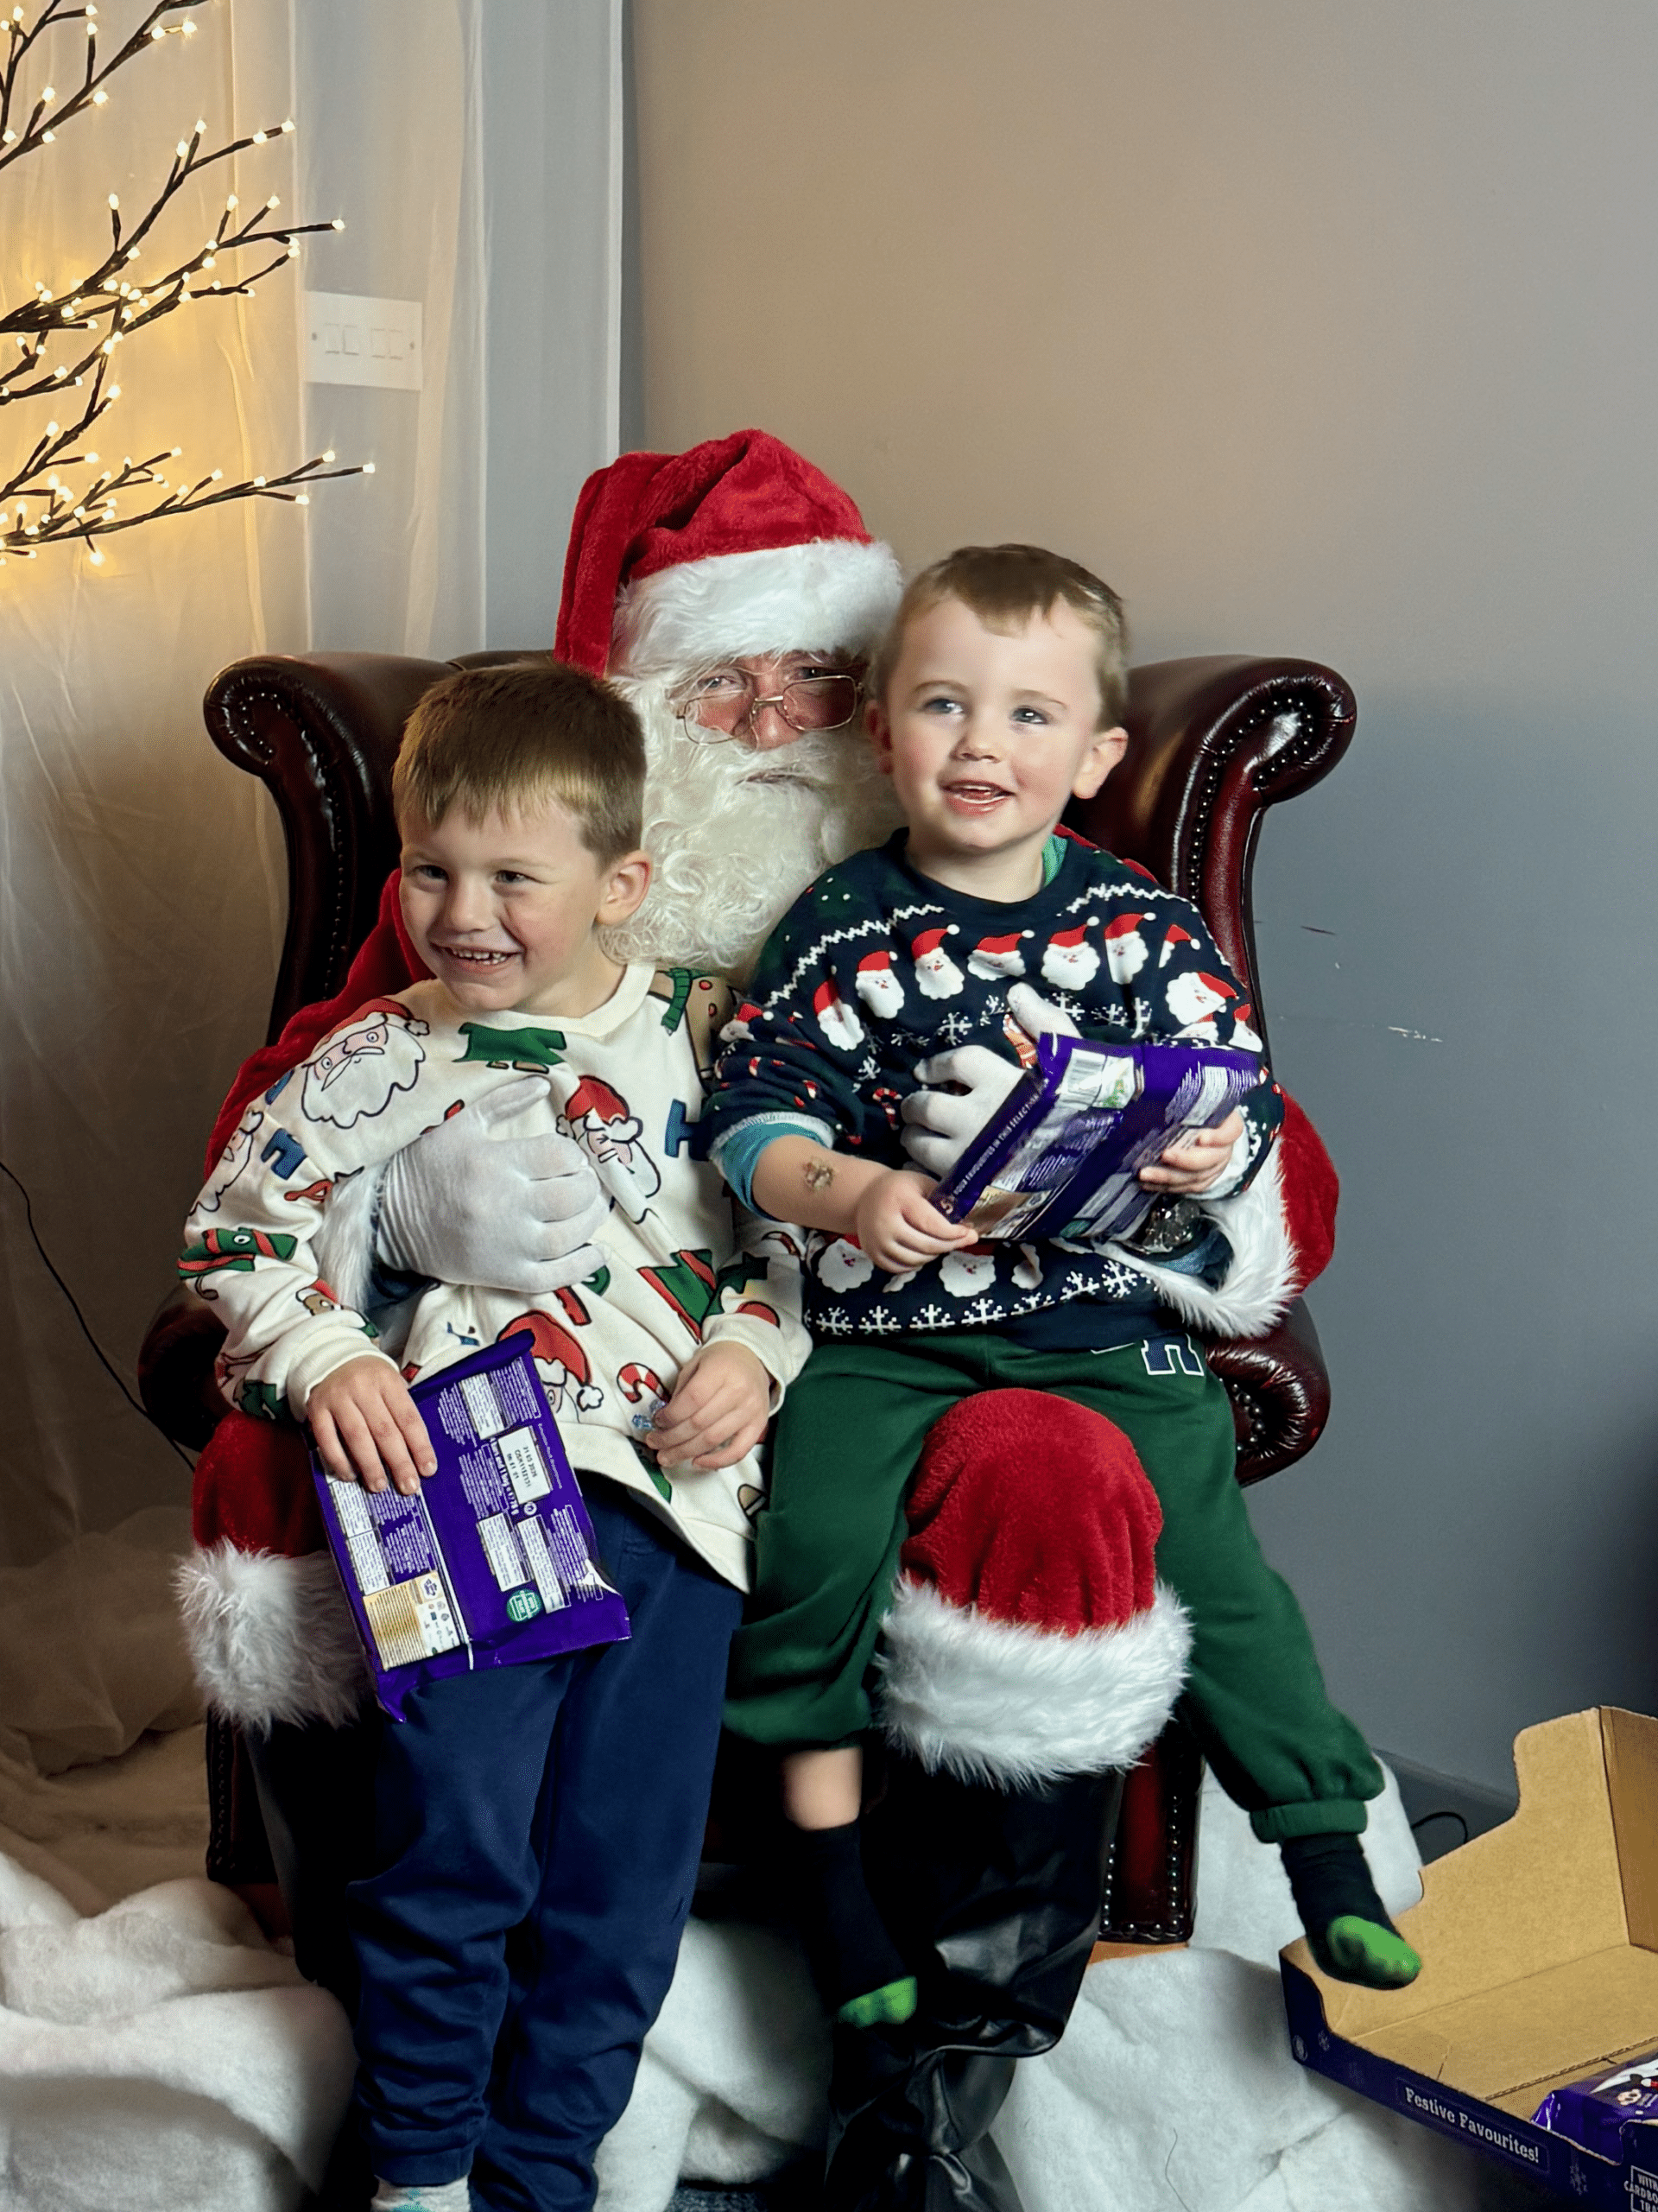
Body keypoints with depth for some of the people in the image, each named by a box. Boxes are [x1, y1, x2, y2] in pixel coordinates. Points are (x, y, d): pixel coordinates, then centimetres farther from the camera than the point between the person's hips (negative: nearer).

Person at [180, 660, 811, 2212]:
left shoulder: (702, 1030, 10)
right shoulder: (373, 1063, 6)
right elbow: (235, 1227, 8)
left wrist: (752, 1348, -2)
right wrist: (325, 1361, -6)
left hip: (677, 1488, 2)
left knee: (623, 1876, 7)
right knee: (455, 1849, -5)